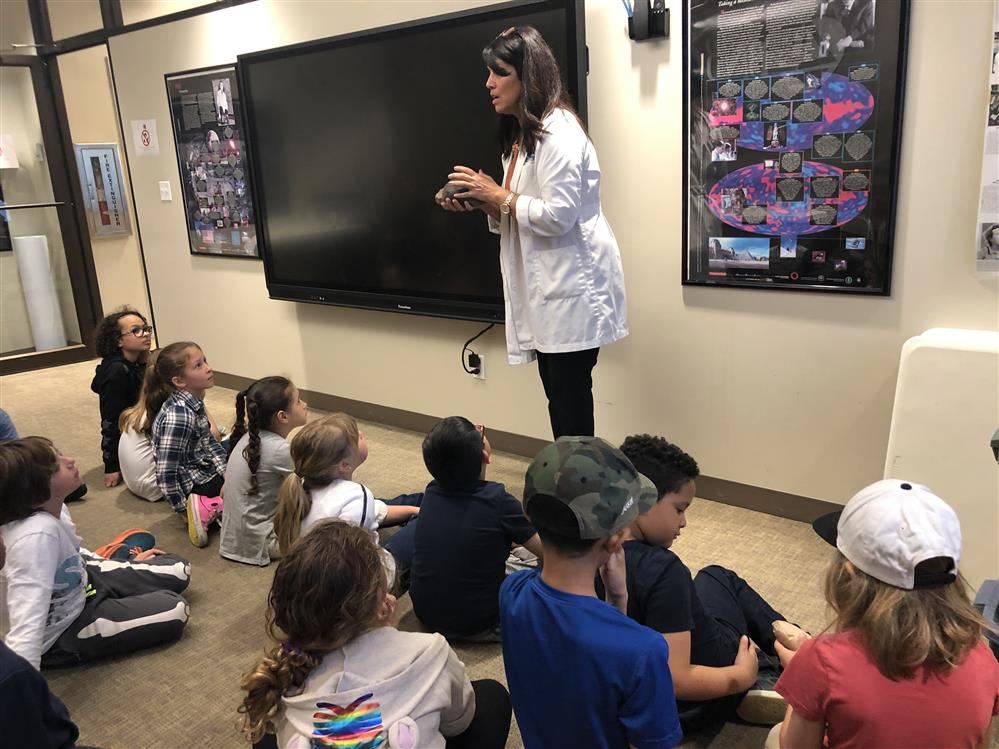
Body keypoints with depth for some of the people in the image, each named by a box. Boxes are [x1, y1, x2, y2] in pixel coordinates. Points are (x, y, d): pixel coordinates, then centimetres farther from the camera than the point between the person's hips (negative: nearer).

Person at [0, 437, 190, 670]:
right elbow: (27, 625, -47)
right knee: (175, 611, -10)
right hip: (60, 633, -7)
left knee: (179, 571, 7)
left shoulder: (49, 508, -14)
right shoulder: (37, 535, -40)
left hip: (79, 584, 7)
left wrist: (128, 565, 15)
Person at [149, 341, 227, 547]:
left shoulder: (194, 401, -2)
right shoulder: (178, 417, -29)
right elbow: (165, 474, -27)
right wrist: (183, 508, -16)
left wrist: (226, 473, -6)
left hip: (207, 469, 9)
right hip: (195, 484, -9)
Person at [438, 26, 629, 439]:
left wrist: (496, 195, -13)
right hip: (547, 288, 10)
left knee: (570, 398, -3)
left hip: (571, 287, -9)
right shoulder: (520, 137, 18)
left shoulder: (559, 132, -13)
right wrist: (479, 202, 3)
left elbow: (557, 216, -22)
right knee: (558, 395, 14)